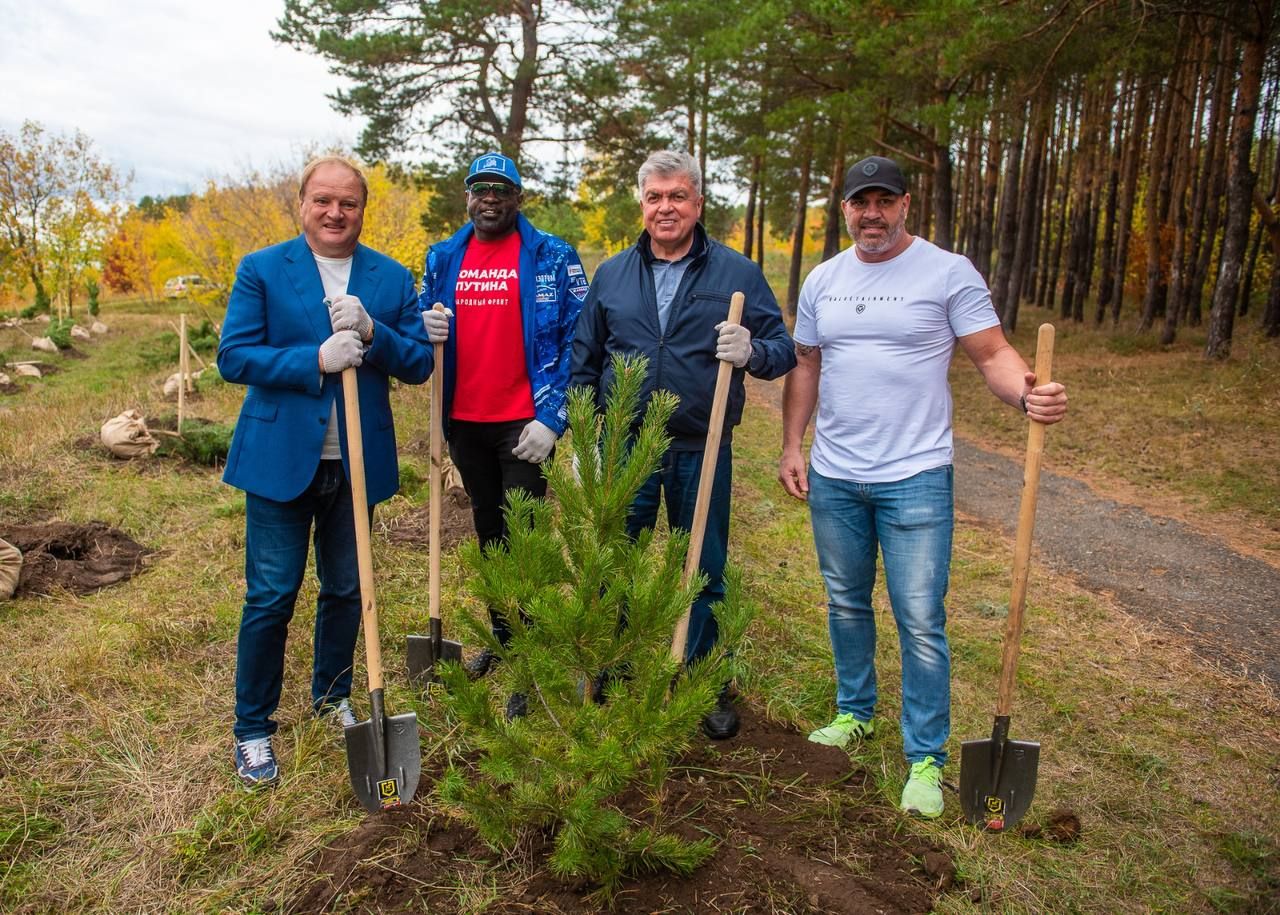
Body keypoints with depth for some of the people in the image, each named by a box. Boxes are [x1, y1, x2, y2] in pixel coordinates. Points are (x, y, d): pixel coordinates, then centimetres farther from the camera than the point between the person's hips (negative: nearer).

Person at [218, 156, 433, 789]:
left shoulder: (393, 279, 5)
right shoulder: (261, 270, 0)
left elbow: (419, 363, 0)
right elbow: (233, 356, -7)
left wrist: (371, 333, -18)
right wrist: (315, 360, -21)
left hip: (359, 461, 3)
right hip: (281, 458, -2)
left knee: (345, 591, 14)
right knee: (270, 597, 2)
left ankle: (332, 697, 36)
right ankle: (253, 729, 18)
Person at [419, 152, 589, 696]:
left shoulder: (553, 257, -4)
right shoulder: (443, 258, 10)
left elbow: (576, 340, -8)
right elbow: (422, 320, 18)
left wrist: (552, 418, -14)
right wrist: (425, 327, -8)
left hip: (524, 423, -5)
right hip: (464, 422, 5)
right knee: (488, 531, 17)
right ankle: (502, 637, 33)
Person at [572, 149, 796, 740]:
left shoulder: (737, 272, 0)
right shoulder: (611, 275, 7)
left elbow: (785, 350, 0)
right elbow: (585, 364, 12)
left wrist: (752, 351, -23)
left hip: (702, 452, -1)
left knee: (705, 574, 10)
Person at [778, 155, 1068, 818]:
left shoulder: (948, 272, -5)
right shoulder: (822, 280, 9)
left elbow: (992, 353, -7)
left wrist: (1027, 394, -28)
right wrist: (791, 446, 7)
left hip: (915, 477, -4)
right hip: (832, 477, 5)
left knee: (920, 621, -3)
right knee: (845, 604, 17)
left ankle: (926, 758, 11)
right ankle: (855, 713, 37)